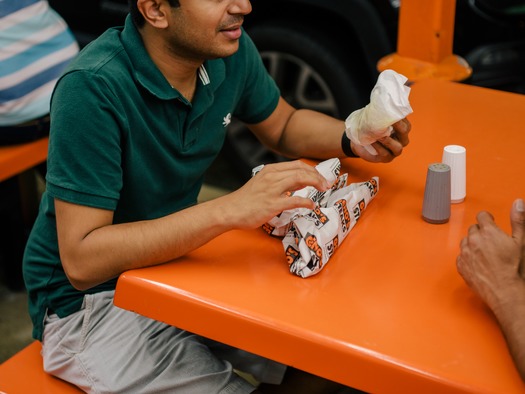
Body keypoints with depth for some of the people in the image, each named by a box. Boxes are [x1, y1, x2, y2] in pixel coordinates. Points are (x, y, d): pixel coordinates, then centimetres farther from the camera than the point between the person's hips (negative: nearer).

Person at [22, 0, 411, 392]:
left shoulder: (229, 49, -8)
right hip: (90, 298, -6)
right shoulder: (93, 88, -28)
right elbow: (81, 261, -31)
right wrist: (229, 210, -39)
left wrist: (353, 138, -10)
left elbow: (284, 126, 12)